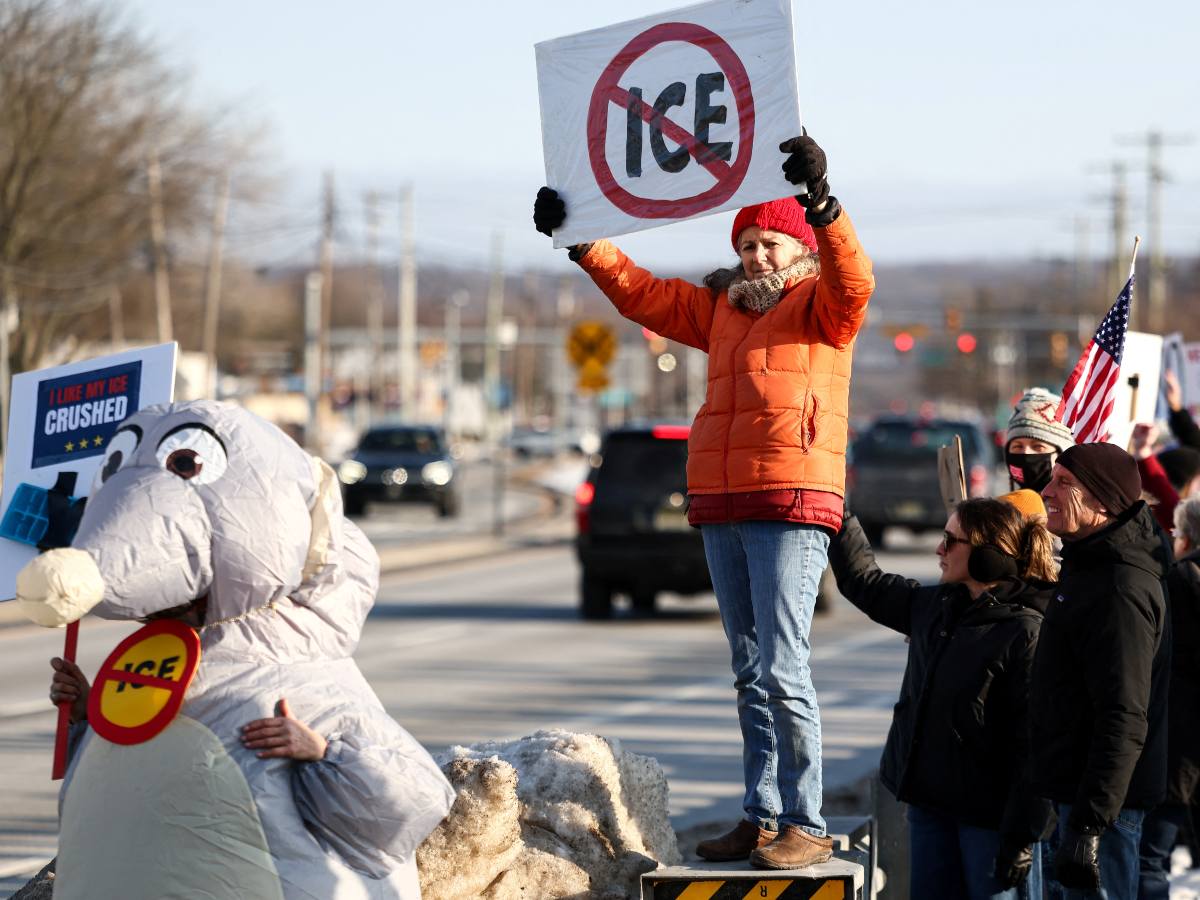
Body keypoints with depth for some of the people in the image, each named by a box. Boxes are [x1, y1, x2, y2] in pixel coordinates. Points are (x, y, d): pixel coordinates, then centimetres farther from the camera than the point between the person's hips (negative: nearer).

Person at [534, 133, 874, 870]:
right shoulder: (720, 310, 19)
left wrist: (823, 203, -37)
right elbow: (642, 292, 21)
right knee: (750, 671, 10)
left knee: (782, 668, -13)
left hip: (793, 504, -7)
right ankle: (763, 817, 15)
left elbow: (853, 277, -20)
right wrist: (582, 243, 10)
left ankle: (808, 825, -10)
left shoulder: (822, 306, 0)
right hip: (721, 505, 7)